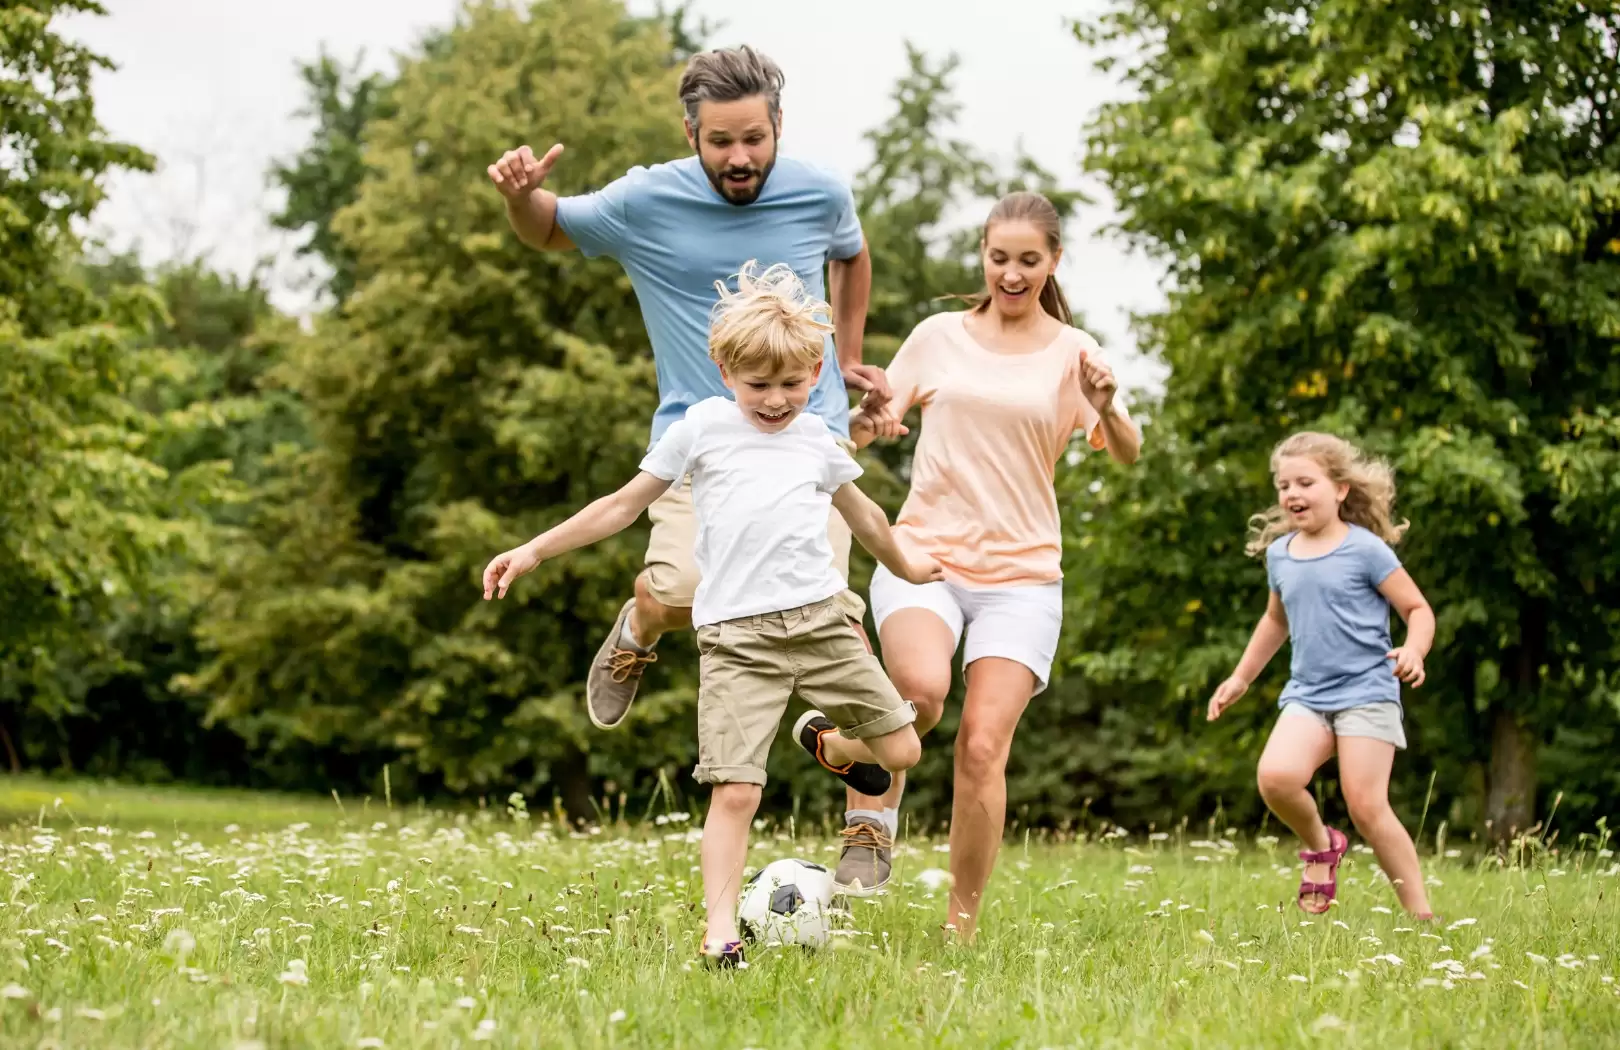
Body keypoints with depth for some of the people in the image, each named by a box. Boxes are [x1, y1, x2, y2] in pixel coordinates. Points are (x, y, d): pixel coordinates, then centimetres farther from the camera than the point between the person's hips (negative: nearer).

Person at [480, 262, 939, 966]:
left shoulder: (816, 438, 15)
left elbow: (862, 514, 34)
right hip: (736, 636, -3)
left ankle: (829, 743, 34)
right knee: (735, 790, -14)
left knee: (901, 750, 2)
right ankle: (720, 932, -6)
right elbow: (625, 505, 11)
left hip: (820, 617, 3)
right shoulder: (703, 426, 6)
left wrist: (905, 566, 48)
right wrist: (534, 551, 8)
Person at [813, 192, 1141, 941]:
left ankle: (961, 926, 3)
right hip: (923, 553, 0)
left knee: (983, 748, -10)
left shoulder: (1072, 352, 4)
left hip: (1022, 576, 0)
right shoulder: (940, 337, 8)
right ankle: (871, 826, -8)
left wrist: (1108, 410, -31)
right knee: (922, 685, -31)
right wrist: (868, 421, -12)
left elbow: (1127, 453, -9)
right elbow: (866, 425, 12)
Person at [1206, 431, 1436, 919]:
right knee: (1276, 777, -23)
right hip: (1307, 695, 5)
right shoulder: (1279, 554, 12)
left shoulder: (1365, 550, -5)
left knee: (1366, 806, -14)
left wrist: (1414, 650, -23)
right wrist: (1241, 678, 32)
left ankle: (1420, 912, -1)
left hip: (1367, 692, -5)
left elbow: (1418, 609, -2)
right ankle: (1320, 845, 7)